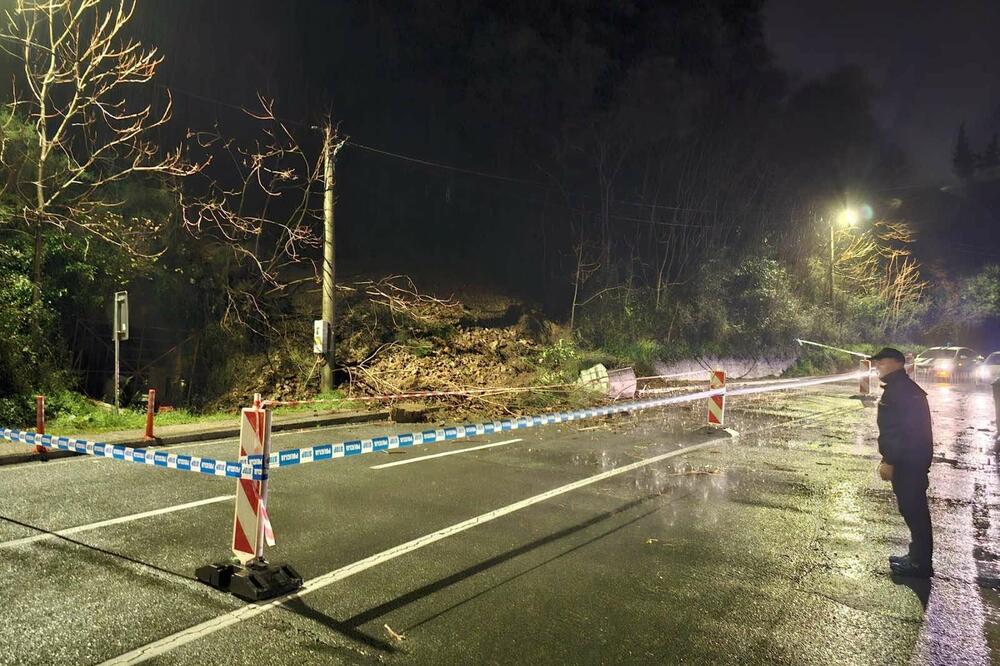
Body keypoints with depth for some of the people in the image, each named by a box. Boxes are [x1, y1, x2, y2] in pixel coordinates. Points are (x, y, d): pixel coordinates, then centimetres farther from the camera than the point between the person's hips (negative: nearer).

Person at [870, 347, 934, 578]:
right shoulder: (899, 387, 16)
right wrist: (889, 458, 21)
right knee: (914, 509, 17)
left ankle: (920, 563, 5)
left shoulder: (901, 389, -19)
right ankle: (917, 556, 28)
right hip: (910, 461, 11)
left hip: (908, 463, -11)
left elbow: (900, 429, -25)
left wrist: (889, 461, -22)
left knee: (913, 510, -3)